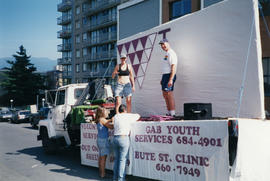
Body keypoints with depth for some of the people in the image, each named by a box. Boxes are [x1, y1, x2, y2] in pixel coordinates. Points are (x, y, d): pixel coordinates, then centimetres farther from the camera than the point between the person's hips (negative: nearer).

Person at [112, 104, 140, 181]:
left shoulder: (115, 117, 12)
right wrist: (131, 119, 33)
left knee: (116, 159, 13)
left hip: (115, 138, 6)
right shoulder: (127, 116, -1)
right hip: (124, 138, -5)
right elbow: (138, 116, 12)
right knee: (122, 160, -2)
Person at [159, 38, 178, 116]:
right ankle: (169, 113, 19)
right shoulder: (167, 54, 20)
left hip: (169, 76, -11)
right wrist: (162, 79, 23)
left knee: (169, 95, -12)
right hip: (165, 75, 11)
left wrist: (171, 79, -27)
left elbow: (173, 67, -21)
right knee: (165, 95, 13)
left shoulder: (171, 53, -13)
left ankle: (172, 114, -10)